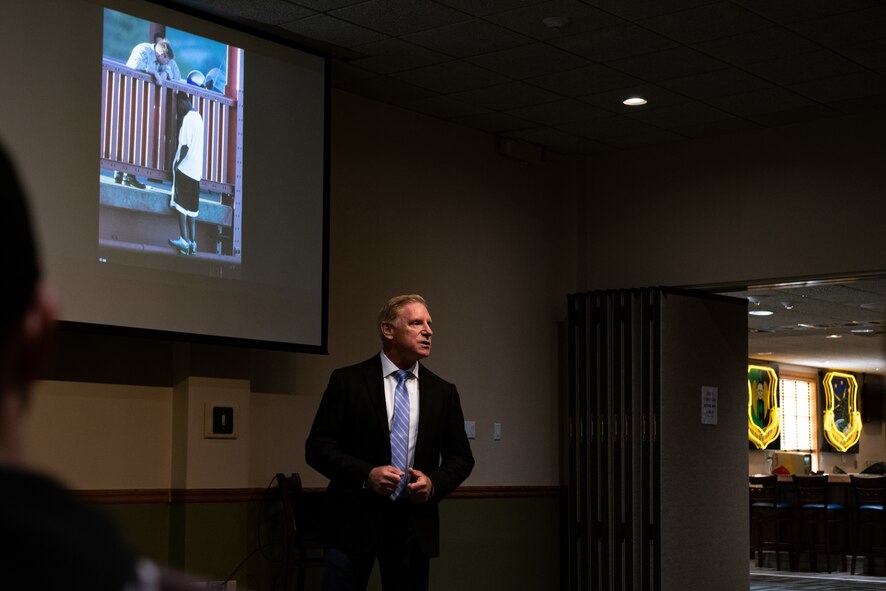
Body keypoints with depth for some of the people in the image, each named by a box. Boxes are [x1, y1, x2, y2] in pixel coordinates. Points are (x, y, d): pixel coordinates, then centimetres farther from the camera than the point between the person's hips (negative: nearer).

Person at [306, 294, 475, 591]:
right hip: (353, 520, -3)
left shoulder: (443, 392, 9)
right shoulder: (347, 381, -1)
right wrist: (366, 474, -19)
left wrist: (433, 482, -9)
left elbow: (461, 457, 12)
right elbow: (317, 446, -4)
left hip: (414, 524, 3)